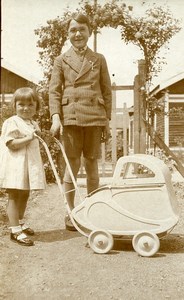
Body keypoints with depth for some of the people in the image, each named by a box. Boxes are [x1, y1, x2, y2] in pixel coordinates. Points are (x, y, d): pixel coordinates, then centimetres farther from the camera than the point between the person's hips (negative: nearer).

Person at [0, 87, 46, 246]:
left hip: (30, 164, 8)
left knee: (25, 195, 19)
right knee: (14, 196, -4)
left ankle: (20, 222, 36)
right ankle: (15, 230, 0)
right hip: (15, 165, -8)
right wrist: (28, 138, -25)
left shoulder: (34, 124, 15)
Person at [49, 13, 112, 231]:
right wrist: (55, 117, -10)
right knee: (72, 165, -1)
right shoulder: (61, 60, 11)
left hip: (94, 117, 1)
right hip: (70, 117, -1)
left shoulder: (99, 59, 13)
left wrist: (107, 120, 5)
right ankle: (70, 213, 11)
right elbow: (54, 91, 4)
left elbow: (107, 91, 11)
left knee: (91, 165, 5)